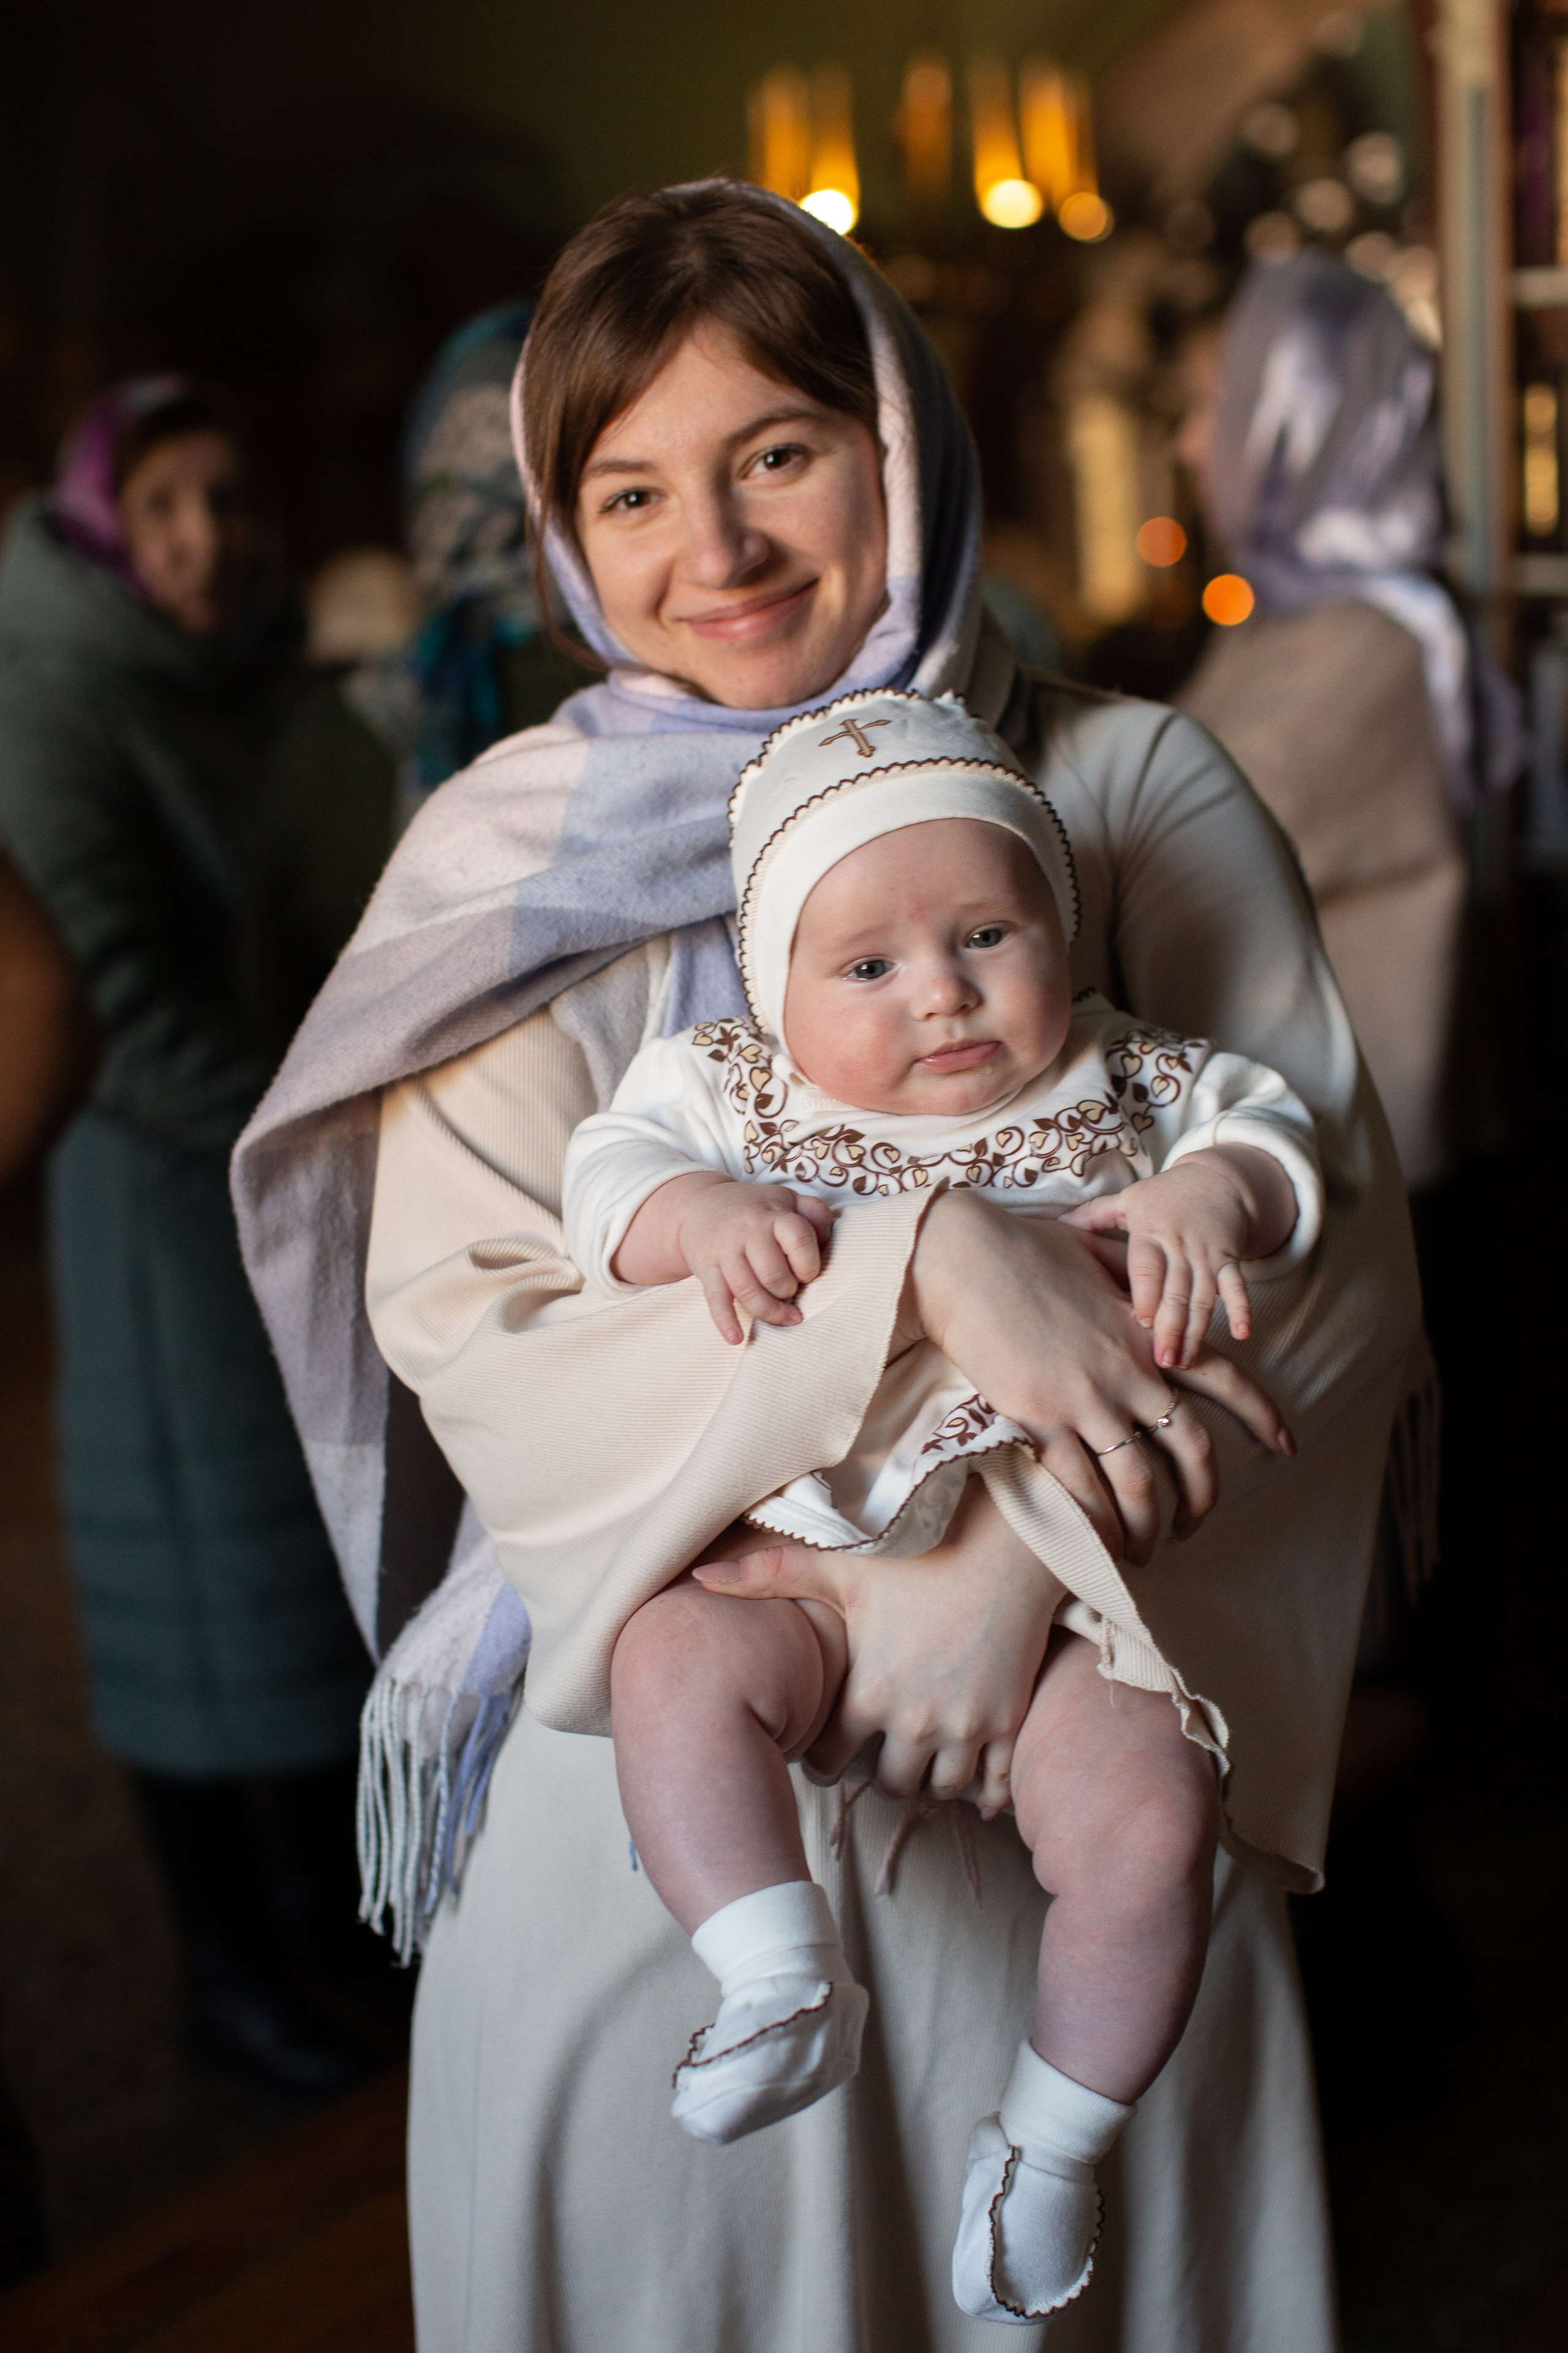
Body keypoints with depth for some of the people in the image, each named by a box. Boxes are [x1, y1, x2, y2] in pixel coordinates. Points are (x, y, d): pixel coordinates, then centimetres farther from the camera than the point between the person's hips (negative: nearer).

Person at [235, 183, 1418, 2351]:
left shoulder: (1130, 789, -2)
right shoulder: (513, 854, -2)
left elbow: (1329, 1232, -8)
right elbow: (466, 1323, -12)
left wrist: (1030, 1552, -22)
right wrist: (920, 1257, -24)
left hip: (1074, 1762, 1)